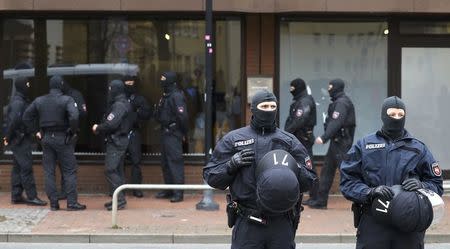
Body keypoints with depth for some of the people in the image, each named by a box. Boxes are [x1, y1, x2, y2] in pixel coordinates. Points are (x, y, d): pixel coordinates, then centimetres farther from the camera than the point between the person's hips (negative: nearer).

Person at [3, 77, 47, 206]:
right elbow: (14, 120, -24)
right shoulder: (18, 102, -17)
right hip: (20, 140, -10)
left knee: (18, 168, 12)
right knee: (26, 167, -8)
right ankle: (32, 196, -6)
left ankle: (16, 196, 17)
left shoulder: (22, 101, 15)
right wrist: (8, 137, -16)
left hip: (21, 139, 10)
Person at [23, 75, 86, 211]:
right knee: (69, 171, 2)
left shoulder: (39, 101, 6)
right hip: (62, 138, -4)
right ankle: (72, 203, -2)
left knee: (49, 172, 9)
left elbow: (26, 117, 10)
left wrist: (35, 131, 13)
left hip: (46, 138, 4)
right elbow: (74, 117, -25)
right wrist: (71, 131, -10)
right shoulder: (67, 100, -10)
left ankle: (53, 203, 9)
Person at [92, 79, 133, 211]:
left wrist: (98, 128, -7)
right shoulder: (125, 104, 15)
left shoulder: (119, 105, -17)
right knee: (116, 170, 15)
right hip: (122, 139, 11)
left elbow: (111, 124, -24)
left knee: (111, 170, -10)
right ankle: (119, 199, 19)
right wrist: (100, 128, 10)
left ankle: (120, 200, -12)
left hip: (116, 142, -11)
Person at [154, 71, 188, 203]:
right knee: (165, 162, 14)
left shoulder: (176, 96, -16)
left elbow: (182, 116, -20)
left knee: (175, 162, -9)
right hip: (166, 132, 10)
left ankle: (178, 193, -8)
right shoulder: (165, 96, 14)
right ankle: (168, 190, 22)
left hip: (173, 134, -10)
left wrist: (183, 133, -14)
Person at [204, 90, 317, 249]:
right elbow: (211, 176, 6)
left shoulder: (289, 141, 11)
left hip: (281, 223, 2)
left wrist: (295, 168, -11)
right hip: (247, 223, -1)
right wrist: (232, 164, -11)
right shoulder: (233, 139, 7)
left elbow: (309, 180, 9)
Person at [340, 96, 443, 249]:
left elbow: (437, 184, 12)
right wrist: (370, 192, -15)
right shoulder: (363, 146, 8)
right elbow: (347, 180, 2)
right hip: (372, 224, -1)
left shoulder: (418, 148, 12)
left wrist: (421, 186, -10)